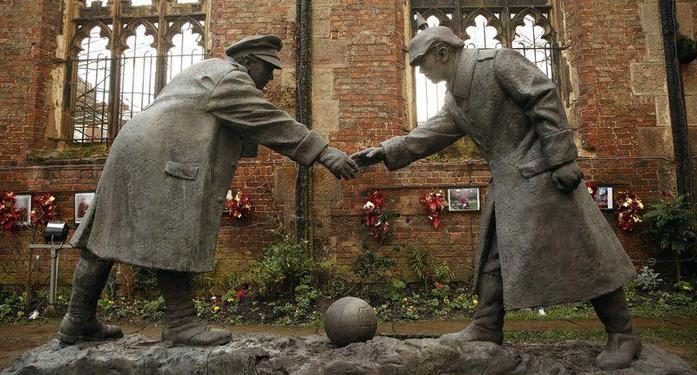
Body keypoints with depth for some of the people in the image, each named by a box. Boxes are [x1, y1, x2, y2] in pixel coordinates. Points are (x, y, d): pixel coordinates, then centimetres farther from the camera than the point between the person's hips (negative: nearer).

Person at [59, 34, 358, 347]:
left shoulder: (208, 72, 28)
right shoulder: (230, 77, -4)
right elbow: (269, 122, -12)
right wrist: (323, 152, -15)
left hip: (134, 151, 10)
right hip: (161, 159, -10)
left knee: (108, 235, 9)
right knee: (173, 242, -8)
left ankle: (78, 321, 16)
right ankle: (181, 323, -2)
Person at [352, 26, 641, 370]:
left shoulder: (497, 62, -10)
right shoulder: (455, 98, 14)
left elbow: (545, 100, -15)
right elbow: (430, 133, 11)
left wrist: (561, 159, -21)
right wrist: (385, 151, 1)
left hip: (539, 172, -8)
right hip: (505, 181, 9)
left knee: (576, 249, -4)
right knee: (495, 255, 9)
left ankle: (622, 335, 8)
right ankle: (486, 329, 20)